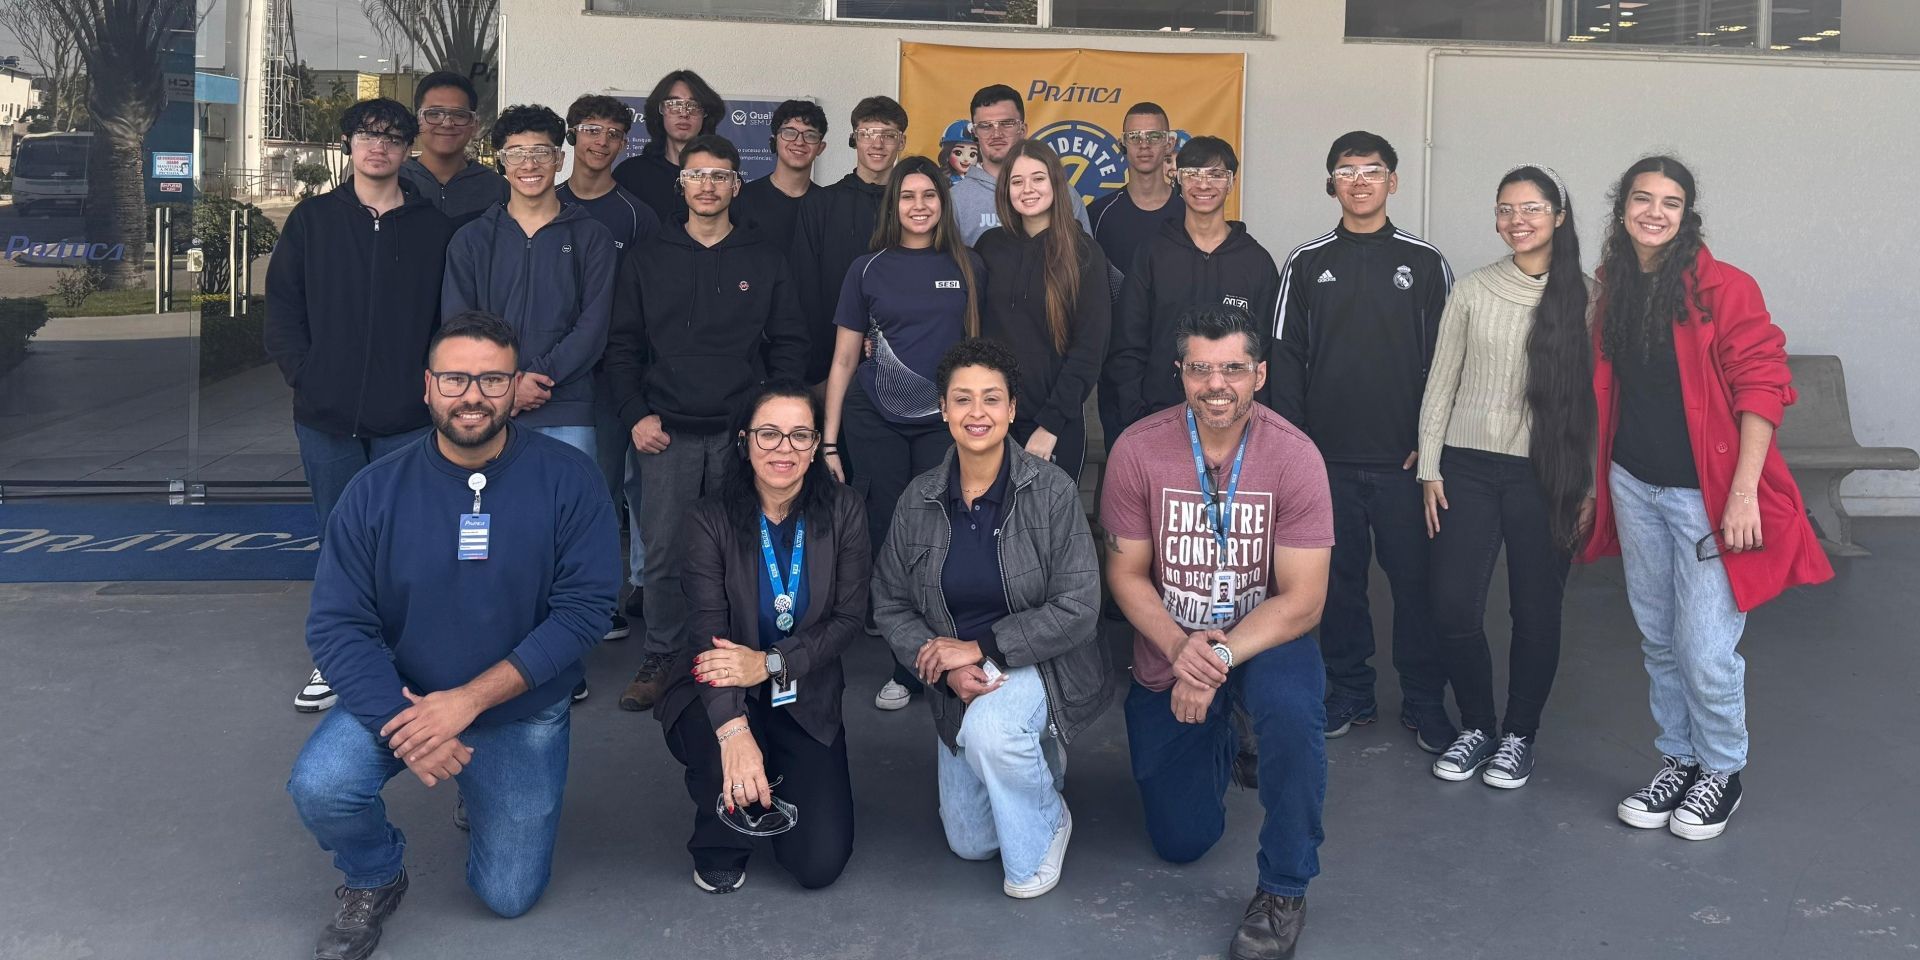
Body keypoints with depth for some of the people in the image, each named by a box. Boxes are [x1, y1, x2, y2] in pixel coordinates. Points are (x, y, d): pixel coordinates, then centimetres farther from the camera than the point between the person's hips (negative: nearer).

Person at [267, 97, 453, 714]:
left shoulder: (433, 227, 3)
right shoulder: (313, 219, 7)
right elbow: (281, 306, 7)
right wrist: (304, 374, -3)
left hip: (407, 419, -2)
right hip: (326, 416, 2)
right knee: (338, 541, 11)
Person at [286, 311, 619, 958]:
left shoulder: (568, 480, -15)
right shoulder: (376, 491, -10)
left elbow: (584, 608, -20)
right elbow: (336, 625, -12)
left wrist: (469, 699, -25)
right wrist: (400, 724, -27)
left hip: (522, 712, 0)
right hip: (400, 695, 1)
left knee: (509, 898, 5)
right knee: (319, 786, -28)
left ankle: (482, 802, 39)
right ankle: (374, 880, 7)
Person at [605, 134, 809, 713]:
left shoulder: (764, 261, 9)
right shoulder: (648, 259, 9)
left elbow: (789, 345, 9)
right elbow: (623, 346, 9)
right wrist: (635, 415, -3)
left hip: (743, 432, 0)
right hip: (667, 432, 0)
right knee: (664, 553, -1)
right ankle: (659, 661, 12)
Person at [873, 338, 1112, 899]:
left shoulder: (1052, 491, -17)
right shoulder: (920, 500, -6)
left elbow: (1078, 609, -20)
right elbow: (890, 604, -1)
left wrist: (982, 647, -23)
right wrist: (944, 666, -18)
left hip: (1041, 665, -4)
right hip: (958, 687, 4)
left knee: (990, 727, -38)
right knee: (969, 842, 9)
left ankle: (1046, 824, -7)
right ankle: (1032, 758, 38)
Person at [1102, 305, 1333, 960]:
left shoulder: (1294, 457, -19)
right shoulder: (1138, 450, -16)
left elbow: (1302, 600, -18)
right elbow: (1126, 573, -8)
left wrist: (1220, 657, -30)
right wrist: (1179, 648, -24)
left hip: (1264, 638, -2)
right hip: (1169, 655, 2)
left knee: (1291, 709, -38)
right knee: (1181, 843, 8)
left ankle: (1284, 891, -14)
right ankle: (1221, 740, 43)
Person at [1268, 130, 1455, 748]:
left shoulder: (1425, 262, 5)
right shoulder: (1307, 263, 7)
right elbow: (1285, 358, 5)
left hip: (1405, 459, -1)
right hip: (1327, 458, 1)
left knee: (1415, 581, 2)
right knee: (1340, 580, 8)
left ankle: (1424, 702, 15)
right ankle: (1349, 693, 22)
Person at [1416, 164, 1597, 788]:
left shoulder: (1586, 297, 0)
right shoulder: (1472, 292, 4)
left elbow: (1598, 395, 0)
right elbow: (1440, 385, 6)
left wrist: (1592, 485, -3)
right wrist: (1430, 469, 2)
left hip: (1546, 477, -1)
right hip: (1469, 468, 1)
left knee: (1537, 612, 5)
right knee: (1453, 608, -2)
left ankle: (1519, 735, 24)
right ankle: (1476, 725, 20)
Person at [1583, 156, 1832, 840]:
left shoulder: (1722, 288, -11)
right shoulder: (1614, 288, 7)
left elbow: (1762, 388, -14)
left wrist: (1744, 492, -18)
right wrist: (1598, 484, 15)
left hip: (1704, 493, -6)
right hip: (1633, 486, 6)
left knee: (1706, 650, -4)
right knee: (1658, 640, 14)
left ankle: (1721, 772, 19)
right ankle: (1678, 760, 30)